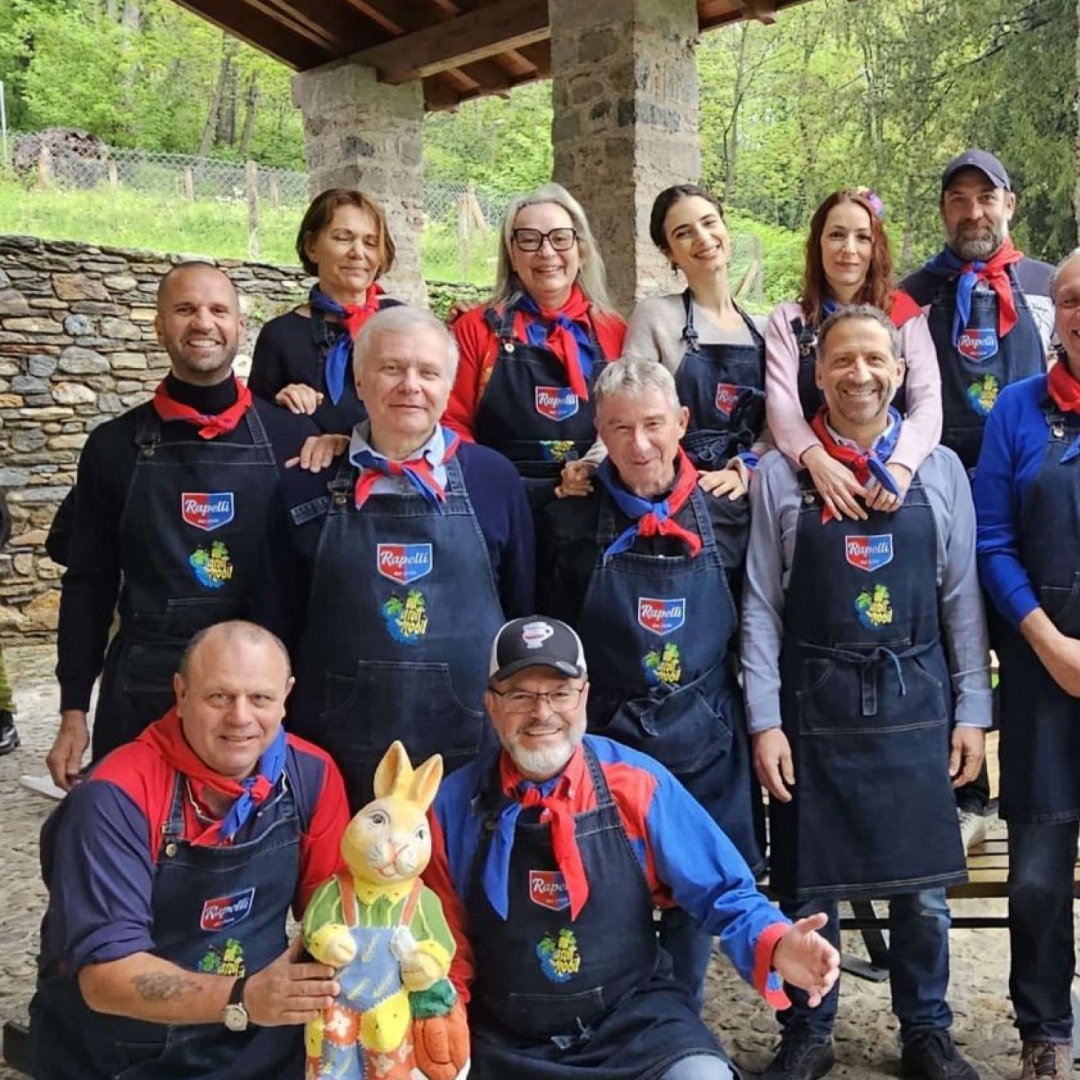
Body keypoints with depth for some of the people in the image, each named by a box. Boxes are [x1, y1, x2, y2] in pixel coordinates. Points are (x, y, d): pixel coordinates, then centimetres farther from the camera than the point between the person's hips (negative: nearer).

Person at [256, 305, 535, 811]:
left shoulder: (494, 479, 1)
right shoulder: (306, 490, 2)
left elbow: (524, 610, 6)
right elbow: (273, 627, 7)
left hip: (472, 759, 0)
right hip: (338, 763, 0)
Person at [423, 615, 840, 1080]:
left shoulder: (636, 783, -7)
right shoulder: (454, 805, -6)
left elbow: (721, 891, -3)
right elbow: (449, 947, 5)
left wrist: (775, 946, -21)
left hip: (635, 1020, -1)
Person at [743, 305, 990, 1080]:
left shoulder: (941, 469, 3)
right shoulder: (780, 475, -1)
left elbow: (962, 598, 5)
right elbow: (761, 607, -2)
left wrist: (972, 711, 3)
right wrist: (765, 721, -6)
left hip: (915, 701, 1)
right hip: (814, 703, -1)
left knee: (924, 885, 10)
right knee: (807, 885, 9)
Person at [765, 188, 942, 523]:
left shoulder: (905, 316, 11)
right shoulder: (788, 320, 10)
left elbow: (928, 402, 0)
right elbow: (781, 405, -3)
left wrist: (901, 465, -20)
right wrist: (816, 459, -23)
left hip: (887, 478, 0)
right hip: (819, 479, 0)